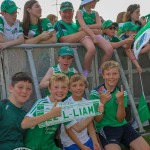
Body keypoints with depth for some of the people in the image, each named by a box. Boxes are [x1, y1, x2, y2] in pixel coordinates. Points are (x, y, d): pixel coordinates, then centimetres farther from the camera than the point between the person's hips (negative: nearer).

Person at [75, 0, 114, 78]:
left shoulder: (95, 13, 20)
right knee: (92, 49, -39)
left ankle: (101, 70, -3)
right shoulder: (79, 12, 4)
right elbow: (83, 26, -11)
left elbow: (99, 25, 4)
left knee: (110, 49, -22)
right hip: (85, 35, -5)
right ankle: (86, 72, -19)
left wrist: (87, 26, -9)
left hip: (96, 34, 5)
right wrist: (93, 36, -21)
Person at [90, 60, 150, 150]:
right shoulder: (96, 93, -8)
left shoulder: (121, 92, 4)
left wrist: (121, 101, -18)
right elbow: (98, 119, -9)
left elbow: (120, 119, -2)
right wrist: (102, 102, -24)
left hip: (122, 125, 4)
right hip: (105, 127, -4)